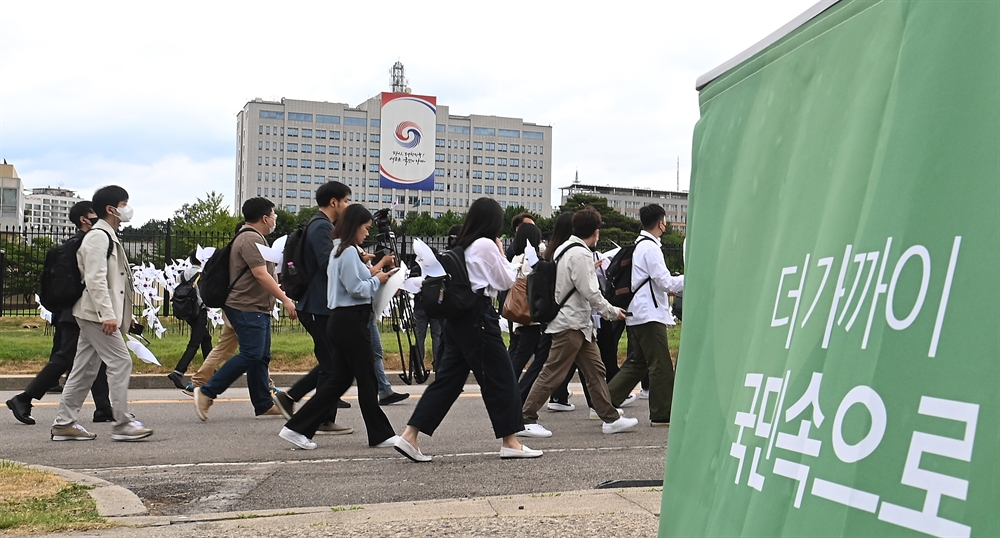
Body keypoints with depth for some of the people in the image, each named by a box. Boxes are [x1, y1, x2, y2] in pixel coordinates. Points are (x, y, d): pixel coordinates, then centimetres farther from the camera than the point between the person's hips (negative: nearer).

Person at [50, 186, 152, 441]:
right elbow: (95, 279, -21)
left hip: (94, 315, 10)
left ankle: (65, 423, 15)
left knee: (85, 368, 11)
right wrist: (107, 314, -27)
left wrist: (124, 314, 23)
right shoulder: (98, 237, -12)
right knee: (120, 362, -10)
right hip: (97, 314, -10)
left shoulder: (109, 237, 20)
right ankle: (122, 423, -8)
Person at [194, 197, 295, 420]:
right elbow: (261, 275, -22)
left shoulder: (254, 238, 20)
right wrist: (285, 299, -21)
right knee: (251, 355, -13)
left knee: (261, 357, 10)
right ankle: (206, 393, -8)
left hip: (257, 308, 11)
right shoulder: (251, 239, -15)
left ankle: (264, 406, 13)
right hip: (247, 308, -11)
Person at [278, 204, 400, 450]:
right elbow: (357, 289, -18)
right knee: (366, 379, 0)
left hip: (339, 320, 10)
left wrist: (370, 274, 11)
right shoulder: (349, 252, -13)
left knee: (338, 379, 10)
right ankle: (380, 434, 10)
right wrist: (376, 280, -3)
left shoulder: (338, 250, 18)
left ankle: (297, 428, 7)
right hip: (351, 321, -10)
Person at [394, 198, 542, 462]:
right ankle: (510, 442, 8)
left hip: (458, 315, 9)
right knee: (500, 376, 1)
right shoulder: (486, 245, -11)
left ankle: (409, 436, 4)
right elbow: (506, 281, -4)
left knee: (448, 377, 8)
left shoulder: (461, 246, 14)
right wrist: (502, 254, 9)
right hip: (479, 316, -9)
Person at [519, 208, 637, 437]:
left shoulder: (563, 249, 12)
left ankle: (611, 418, 17)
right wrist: (612, 311, -6)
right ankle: (525, 420, -1)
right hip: (571, 323, -10)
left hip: (578, 323, 10)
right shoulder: (580, 254, -17)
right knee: (553, 373, -6)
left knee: (595, 369, 12)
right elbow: (590, 291, -18)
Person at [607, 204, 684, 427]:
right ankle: (661, 414, 4)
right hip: (650, 315, -10)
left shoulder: (639, 245, 15)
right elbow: (666, 282, -15)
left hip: (637, 315, 10)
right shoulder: (650, 247, -14)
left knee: (638, 362, 16)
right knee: (661, 366, -2)